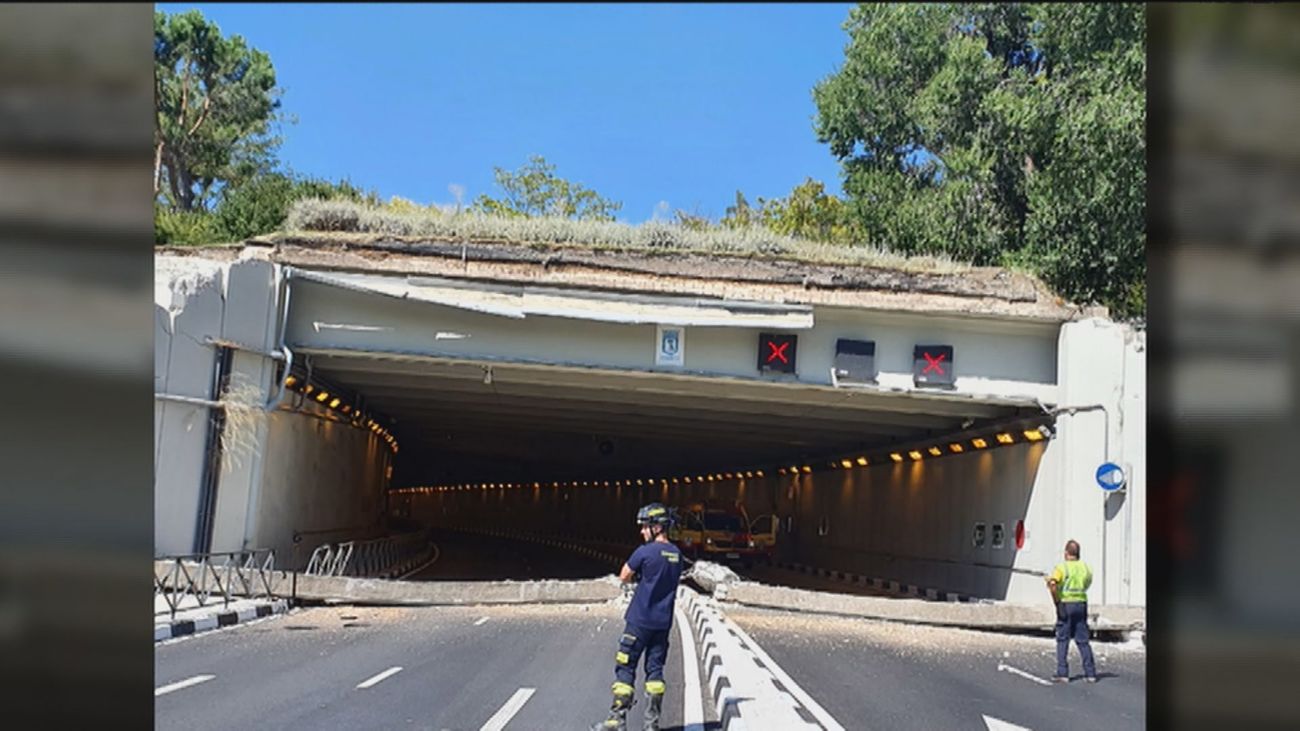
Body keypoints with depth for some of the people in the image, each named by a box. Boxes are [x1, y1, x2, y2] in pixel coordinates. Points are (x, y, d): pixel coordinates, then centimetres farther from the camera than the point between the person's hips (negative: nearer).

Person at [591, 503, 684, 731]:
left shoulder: (645, 552, -15)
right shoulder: (676, 554, 7)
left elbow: (624, 577, -3)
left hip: (640, 621, -6)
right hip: (663, 622, 6)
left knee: (625, 668, 1)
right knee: (655, 669, 10)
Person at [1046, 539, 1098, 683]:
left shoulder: (1061, 567, -9)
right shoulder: (1085, 567, 7)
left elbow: (1052, 583, -24)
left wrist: (1056, 601, -13)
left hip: (1065, 605, -4)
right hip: (1081, 604, 4)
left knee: (1062, 640, 4)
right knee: (1083, 640, 10)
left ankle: (1062, 673, 1)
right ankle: (1090, 673, 9)